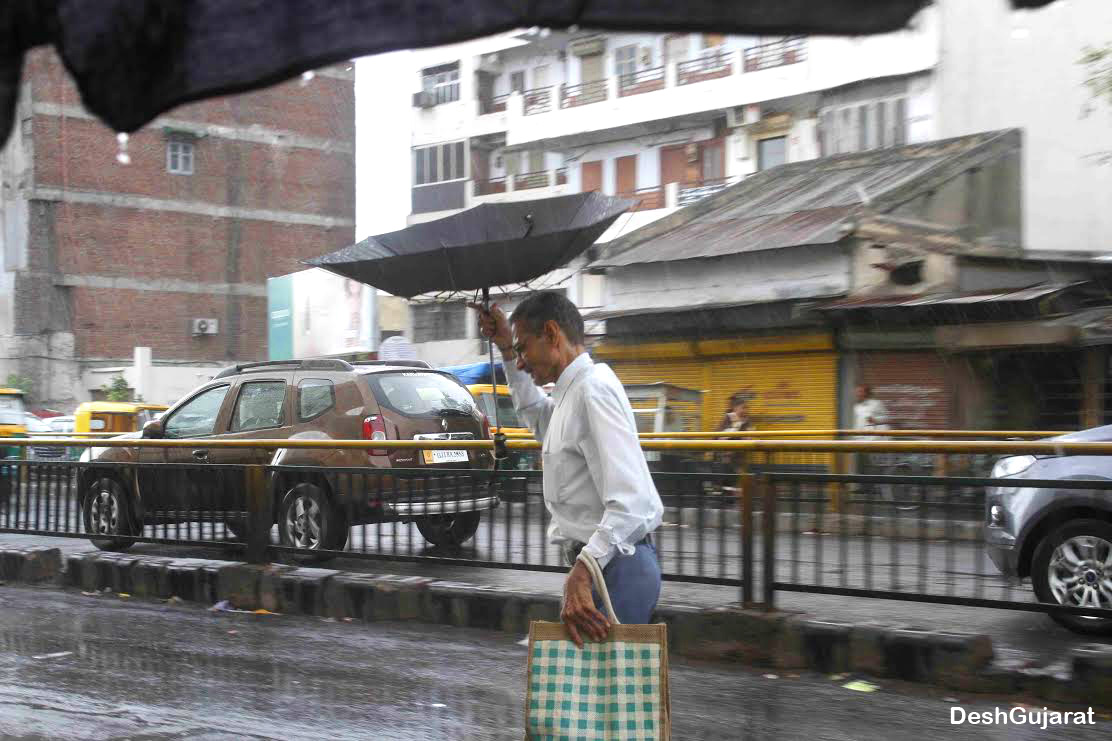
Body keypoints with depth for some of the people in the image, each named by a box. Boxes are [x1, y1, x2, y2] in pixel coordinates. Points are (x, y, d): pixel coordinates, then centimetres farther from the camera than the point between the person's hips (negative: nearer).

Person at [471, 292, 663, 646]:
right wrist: (506, 350, 32)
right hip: (595, 562, 10)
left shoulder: (594, 388, -15)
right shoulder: (572, 392, 16)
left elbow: (630, 502, -27)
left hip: (614, 565, -10)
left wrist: (582, 573, -35)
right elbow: (534, 412, 44)